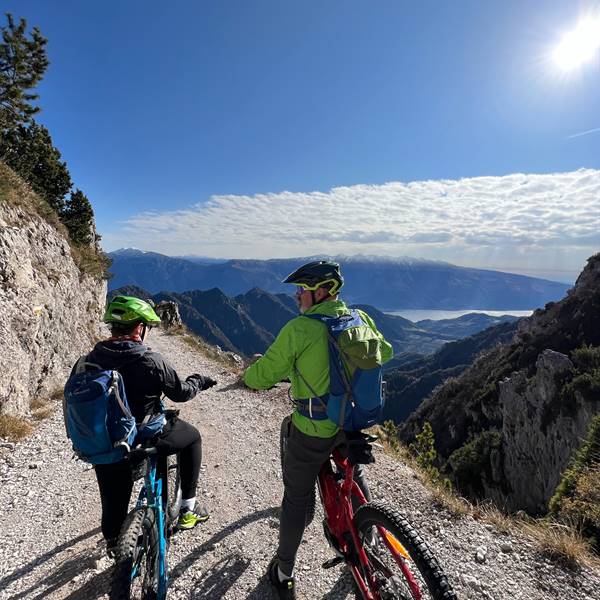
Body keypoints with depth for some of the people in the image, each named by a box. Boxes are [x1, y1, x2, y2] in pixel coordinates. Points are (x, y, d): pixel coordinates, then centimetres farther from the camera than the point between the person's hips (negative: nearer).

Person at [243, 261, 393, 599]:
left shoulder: (299, 328, -21)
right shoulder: (360, 319, -4)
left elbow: (265, 373, -16)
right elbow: (384, 352, 13)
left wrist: (249, 377, 7)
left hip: (313, 431, -5)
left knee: (296, 497, 14)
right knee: (353, 473, 32)